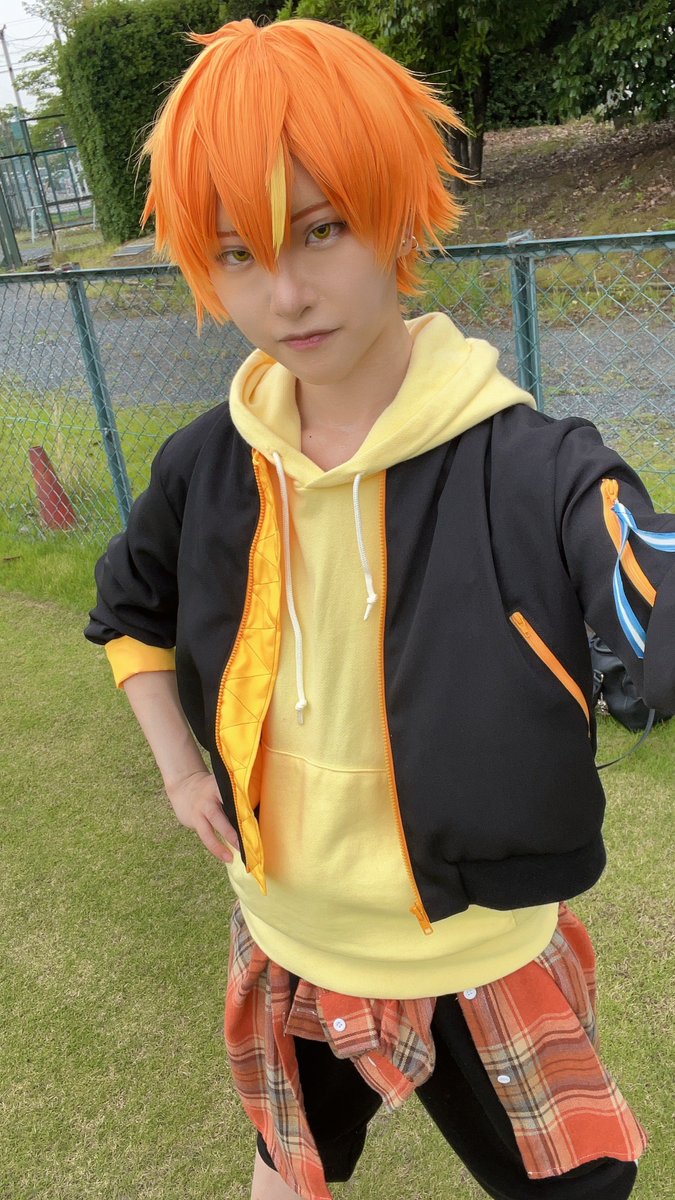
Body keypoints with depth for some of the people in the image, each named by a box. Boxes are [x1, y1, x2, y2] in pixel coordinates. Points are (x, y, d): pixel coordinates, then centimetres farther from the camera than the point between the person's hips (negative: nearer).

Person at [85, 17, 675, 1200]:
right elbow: (130, 609, 9)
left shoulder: (535, 473, -25)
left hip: (483, 964, -3)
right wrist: (180, 768, 1)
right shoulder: (208, 467, -11)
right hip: (288, 943, 4)